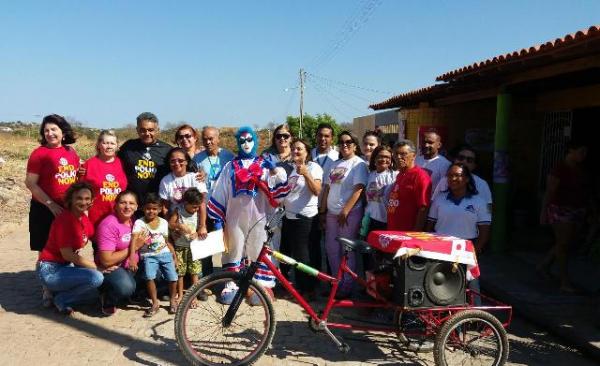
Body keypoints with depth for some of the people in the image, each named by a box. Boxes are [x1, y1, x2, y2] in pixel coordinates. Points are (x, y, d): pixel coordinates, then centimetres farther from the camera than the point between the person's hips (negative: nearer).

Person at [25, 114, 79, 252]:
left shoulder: (71, 152, 7)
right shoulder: (39, 153, -6)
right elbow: (30, 183, -9)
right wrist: (50, 204, -15)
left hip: (70, 209, 4)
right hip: (45, 210, -4)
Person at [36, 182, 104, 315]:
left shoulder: (84, 218, 4)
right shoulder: (64, 220, -20)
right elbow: (68, 255, -20)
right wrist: (97, 267, -14)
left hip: (66, 267, 8)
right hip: (50, 270, -8)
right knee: (96, 278, -27)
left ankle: (59, 293, 14)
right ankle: (61, 299, -5)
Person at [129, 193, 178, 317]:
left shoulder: (164, 222, 5)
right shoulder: (139, 223, -6)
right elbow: (134, 240, -19)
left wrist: (174, 256, 8)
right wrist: (132, 257, -33)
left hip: (164, 254, 2)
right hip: (148, 256, -2)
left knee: (173, 277, -11)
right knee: (149, 276, -26)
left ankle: (173, 300, 17)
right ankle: (155, 303, -6)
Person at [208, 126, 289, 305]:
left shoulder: (264, 165, 7)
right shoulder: (230, 167, 10)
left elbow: (276, 190, -7)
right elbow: (220, 193, 8)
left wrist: (279, 175, -27)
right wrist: (217, 218, 2)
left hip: (258, 217, -1)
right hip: (235, 218, 1)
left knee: (259, 252, 3)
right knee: (234, 250, 9)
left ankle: (260, 286, 11)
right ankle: (231, 285, 19)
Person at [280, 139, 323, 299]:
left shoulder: (313, 167, -8)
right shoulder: (290, 167, 13)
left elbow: (317, 191, -22)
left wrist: (305, 173, -30)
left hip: (305, 218, -7)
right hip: (288, 216, 7)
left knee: (303, 255, -1)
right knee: (285, 252, 16)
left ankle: (308, 290, 12)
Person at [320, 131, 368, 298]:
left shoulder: (359, 164, -5)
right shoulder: (335, 164, 16)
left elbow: (358, 189, -14)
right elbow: (327, 188, 16)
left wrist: (345, 211, -19)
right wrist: (322, 211, 11)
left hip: (349, 213, -7)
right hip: (332, 213, 7)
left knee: (347, 251, -1)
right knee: (331, 249, 10)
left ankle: (346, 287, 11)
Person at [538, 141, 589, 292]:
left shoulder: (580, 169, 8)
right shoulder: (559, 169, -14)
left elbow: (585, 190, 12)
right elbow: (549, 192, -15)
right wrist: (544, 212, -17)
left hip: (576, 211, 8)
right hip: (561, 211, -8)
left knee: (564, 243, 14)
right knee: (563, 244, -4)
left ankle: (543, 266, 32)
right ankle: (565, 282, 3)